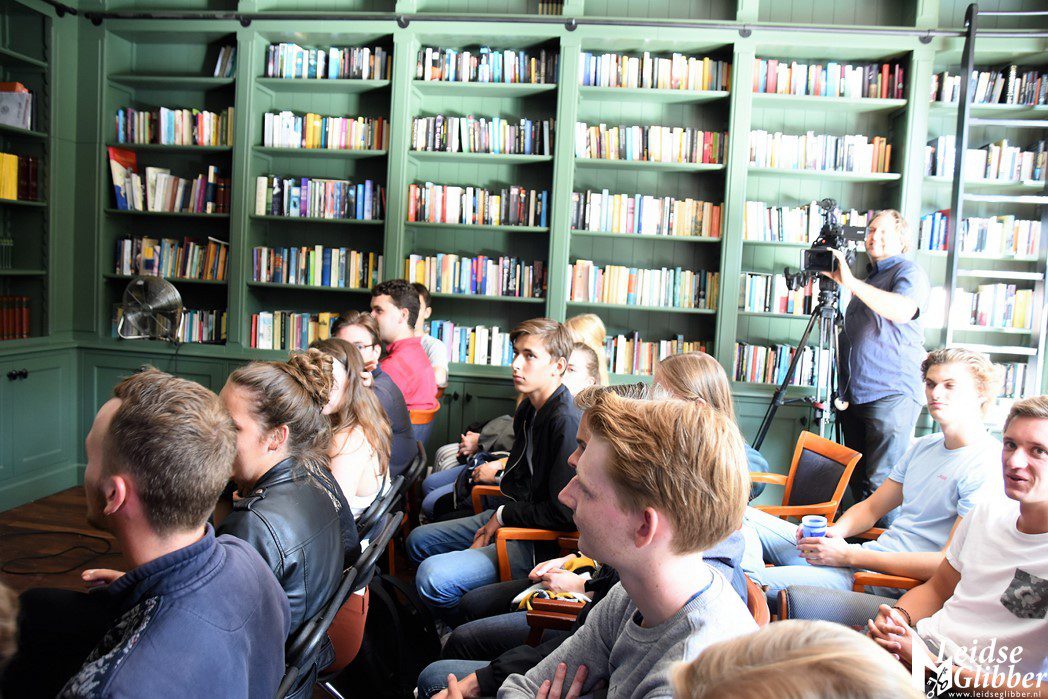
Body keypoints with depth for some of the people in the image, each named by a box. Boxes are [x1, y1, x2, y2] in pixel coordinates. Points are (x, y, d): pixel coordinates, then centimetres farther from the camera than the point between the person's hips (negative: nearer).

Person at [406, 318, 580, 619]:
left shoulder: (566, 422, -25)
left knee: (433, 575, -26)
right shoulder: (529, 409, 7)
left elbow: (564, 514, -26)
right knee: (418, 541, 20)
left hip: (538, 540, -10)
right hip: (509, 518, 10)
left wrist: (504, 515, -14)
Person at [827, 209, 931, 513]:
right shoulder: (869, 279, 22)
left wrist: (851, 282, -29)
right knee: (858, 479, 11)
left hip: (891, 396, -8)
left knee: (881, 482, -10)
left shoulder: (909, 271, -3)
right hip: (854, 395, 8)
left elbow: (902, 311, -27)